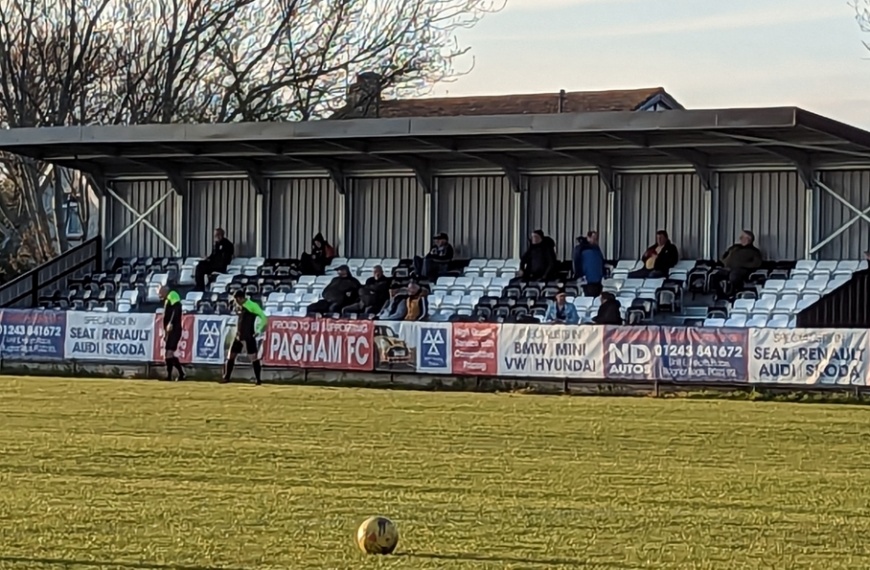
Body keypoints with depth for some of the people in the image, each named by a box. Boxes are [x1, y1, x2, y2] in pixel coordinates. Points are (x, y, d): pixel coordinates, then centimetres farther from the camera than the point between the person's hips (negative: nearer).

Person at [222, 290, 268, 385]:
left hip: (249, 337, -8)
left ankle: (258, 379, -1)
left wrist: (259, 331, -16)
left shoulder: (252, 306, -14)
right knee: (230, 356, 8)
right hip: (238, 336, 8)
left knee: (253, 357, -6)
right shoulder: (238, 307, 10)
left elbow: (264, 318, -15)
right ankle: (226, 377, 17)